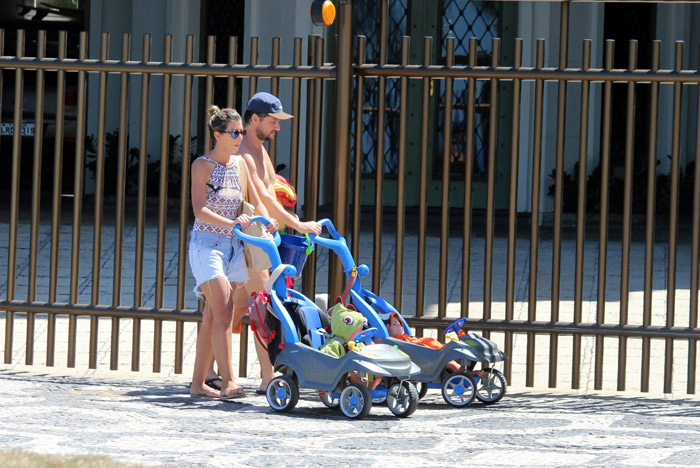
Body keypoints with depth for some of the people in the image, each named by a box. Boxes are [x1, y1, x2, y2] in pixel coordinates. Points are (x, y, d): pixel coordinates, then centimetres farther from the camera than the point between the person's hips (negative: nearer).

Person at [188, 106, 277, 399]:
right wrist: (231, 222, -31)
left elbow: (255, 200, 17)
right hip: (207, 243, -6)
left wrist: (266, 221, -4)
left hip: (232, 246, 6)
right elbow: (199, 210, -17)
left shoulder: (239, 164, 11)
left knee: (213, 317, 8)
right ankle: (227, 382, -22)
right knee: (223, 313, -17)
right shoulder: (202, 165, -8)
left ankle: (198, 383, 14)